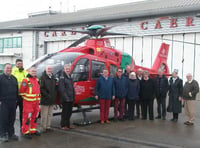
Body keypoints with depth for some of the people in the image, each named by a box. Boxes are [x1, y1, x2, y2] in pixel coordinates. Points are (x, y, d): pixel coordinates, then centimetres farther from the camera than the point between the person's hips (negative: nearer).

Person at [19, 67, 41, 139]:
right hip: (28, 102, -8)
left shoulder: (37, 80, 14)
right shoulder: (26, 80, -11)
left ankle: (33, 130, 27)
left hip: (36, 102, 8)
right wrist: (25, 97, -2)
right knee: (27, 117, -6)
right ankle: (25, 132, 2)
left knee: (35, 116, 14)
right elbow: (21, 91, -11)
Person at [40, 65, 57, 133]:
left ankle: (48, 126, 20)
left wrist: (54, 95, 6)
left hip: (52, 100, 7)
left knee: (50, 114, 12)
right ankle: (43, 127, 4)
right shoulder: (43, 77, -6)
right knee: (44, 115, -3)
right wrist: (47, 95, -18)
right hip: (45, 99, -7)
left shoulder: (53, 77, 16)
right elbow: (41, 88, -13)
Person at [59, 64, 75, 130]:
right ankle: (63, 125, 7)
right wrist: (65, 97, -23)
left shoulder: (70, 77, 17)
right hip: (65, 99, -8)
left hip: (71, 98, 8)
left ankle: (67, 125, 23)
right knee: (65, 111, -2)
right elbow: (61, 89, -18)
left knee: (69, 112, 13)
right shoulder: (62, 77, -10)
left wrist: (73, 96, 14)